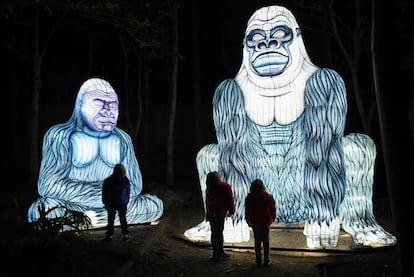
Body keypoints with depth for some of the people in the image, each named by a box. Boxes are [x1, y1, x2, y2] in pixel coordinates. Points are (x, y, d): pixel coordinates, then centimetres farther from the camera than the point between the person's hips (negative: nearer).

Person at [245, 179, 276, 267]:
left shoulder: (249, 198, -10)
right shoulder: (269, 197, -10)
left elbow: (247, 211, -1)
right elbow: (273, 210, -1)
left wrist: (248, 221, 14)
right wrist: (272, 219, 15)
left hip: (255, 223, 0)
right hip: (266, 222, 0)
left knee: (257, 241, 11)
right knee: (266, 241, 12)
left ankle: (258, 261, 14)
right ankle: (267, 261, 16)